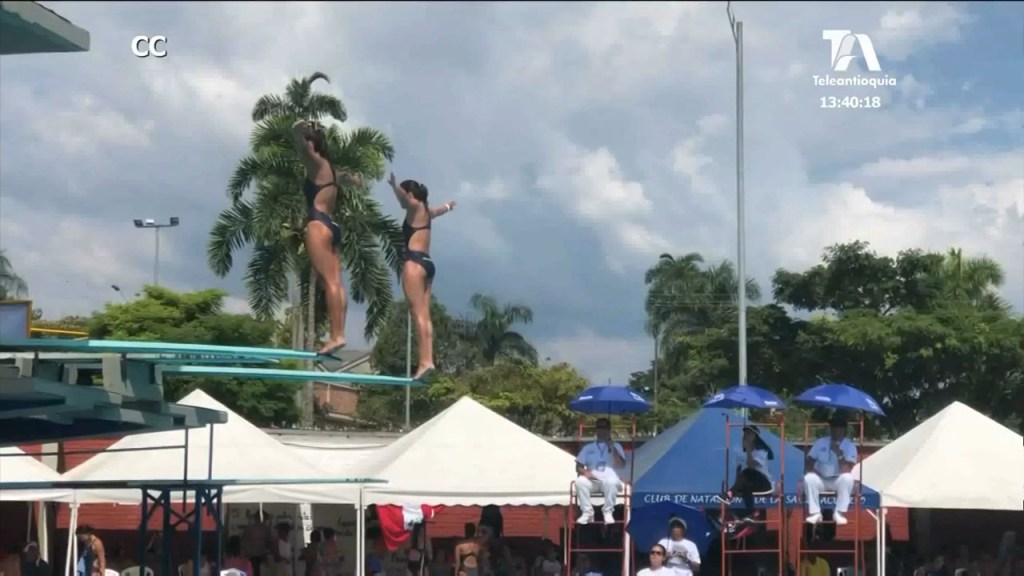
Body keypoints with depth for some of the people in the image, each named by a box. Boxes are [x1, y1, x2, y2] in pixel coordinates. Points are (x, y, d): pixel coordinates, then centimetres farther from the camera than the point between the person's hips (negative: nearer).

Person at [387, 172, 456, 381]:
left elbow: (403, 197, -24)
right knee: (424, 315, 1)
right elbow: (440, 210, 49)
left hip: (415, 262, -9)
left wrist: (395, 186, -45)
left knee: (419, 314, -15)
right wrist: (448, 206, 72)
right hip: (427, 263, 9)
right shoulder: (426, 211, 24)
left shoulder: (416, 207, 0)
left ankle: (424, 362, -24)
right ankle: (427, 360, -6)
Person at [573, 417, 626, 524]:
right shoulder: (588, 448, 20)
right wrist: (585, 472, -11)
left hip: (609, 478, -2)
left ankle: (608, 512, -23)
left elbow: (621, 465, 1)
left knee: (611, 482, -40)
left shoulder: (616, 446, 16)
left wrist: (612, 448, -7)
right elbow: (578, 466, 12)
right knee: (580, 481, -34)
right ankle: (587, 512, -25)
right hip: (592, 480, 2)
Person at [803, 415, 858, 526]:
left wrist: (839, 453, -27)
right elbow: (809, 461, 4)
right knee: (809, 478, -30)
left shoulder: (850, 445, -9)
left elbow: (846, 470, -19)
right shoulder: (820, 442, 0)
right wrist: (812, 470, -18)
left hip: (838, 481, -2)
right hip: (821, 479, 2)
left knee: (847, 477, -35)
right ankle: (815, 513, -22)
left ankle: (840, 513, -25)